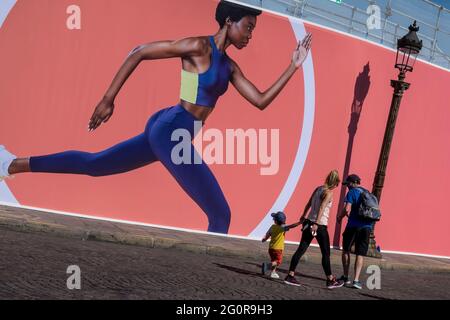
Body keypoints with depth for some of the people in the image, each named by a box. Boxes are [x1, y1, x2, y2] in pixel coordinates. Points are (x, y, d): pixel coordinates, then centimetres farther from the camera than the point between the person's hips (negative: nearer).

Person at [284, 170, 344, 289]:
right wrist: (316, 224, -29)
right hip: (320, 225, -7)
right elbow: (322, 208, -22)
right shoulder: (329, 193, -10)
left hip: (309, 222, 7)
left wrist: (303, 216, 36)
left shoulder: (318, 189, 11)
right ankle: (330, 280, 11)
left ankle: (290, 276, 2)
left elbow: (308, 204, 22)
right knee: (326, 253, 4)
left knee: (301, 249, 5)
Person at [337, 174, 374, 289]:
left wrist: (340, 217, 4)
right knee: (360, 254, 4)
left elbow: (347, 209, -15)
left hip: (354, 225, -5)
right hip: (367, 226, 5)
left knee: (346, 250, 13)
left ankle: (345, 277, 16)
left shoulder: (352, 192, -4)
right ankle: (356, 280, -7)